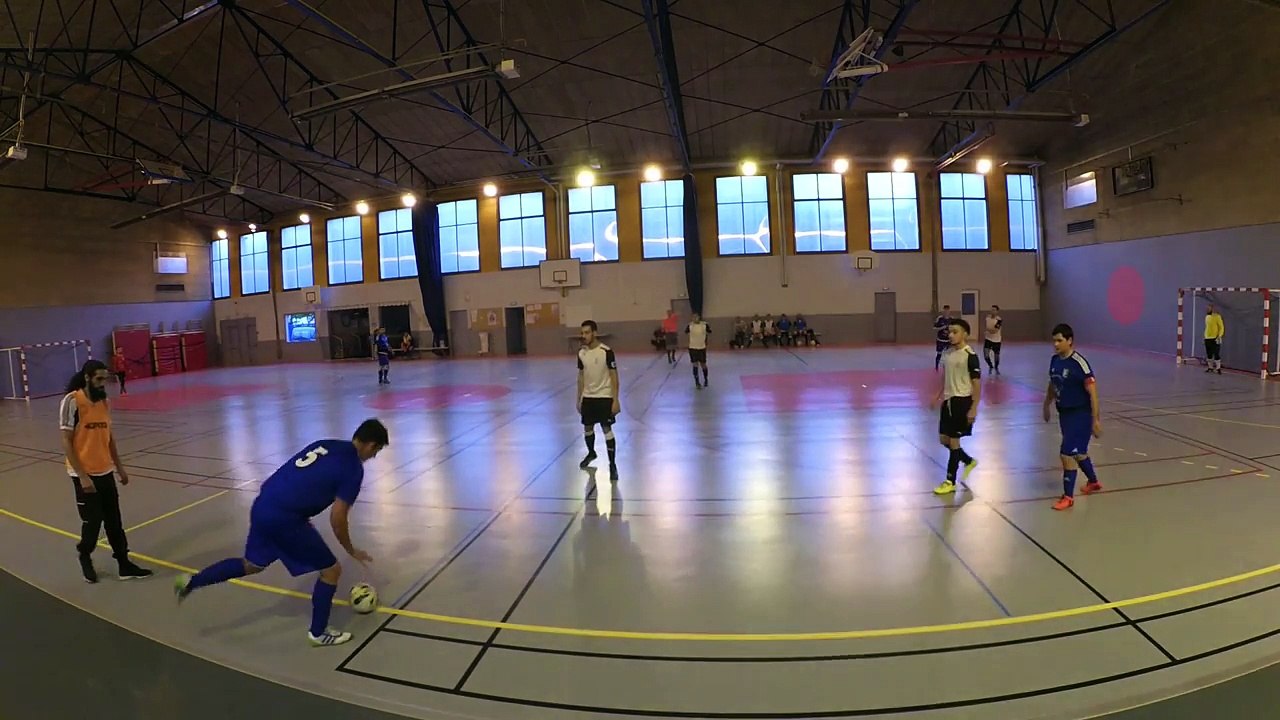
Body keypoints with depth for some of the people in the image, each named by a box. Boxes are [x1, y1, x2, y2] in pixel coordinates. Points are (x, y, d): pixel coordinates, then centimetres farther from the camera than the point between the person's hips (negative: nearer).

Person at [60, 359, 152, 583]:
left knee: (114, 521, 9)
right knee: (92, 521, 4)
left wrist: (119, 467, 14)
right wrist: (82, 476, -17)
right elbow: (66, 442, -14)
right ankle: (85, 558, 31)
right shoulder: (72, 401, -14)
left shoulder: (104, 401, 5)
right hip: (85, 475, -6)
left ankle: (124, 564, 15)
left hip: (106, 472, 6)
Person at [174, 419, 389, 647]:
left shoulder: (326, 445, 13)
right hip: (284, 518, -8)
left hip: (262, 505, 8)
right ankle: (318, 633, 21)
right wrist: (351, 550, 6)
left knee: (252, 565, 33)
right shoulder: (353, 468, -9)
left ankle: (191, 582, 35)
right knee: (331, 569, 8)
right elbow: (337, 519, -9)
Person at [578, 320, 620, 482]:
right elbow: (581, 376, 10)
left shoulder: (606, 351, -16)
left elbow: (614, 376, -13)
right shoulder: (581, 352, 0)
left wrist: (615, 400, -16)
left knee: (607, 430, -5)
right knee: (587, 428, 16)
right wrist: (579, 399, 11)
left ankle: (613, 465, 3)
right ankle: (591, 453, 42)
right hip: (588, 397, 5)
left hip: (604, 396, -5)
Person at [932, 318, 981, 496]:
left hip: (962, 401, -7)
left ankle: (950, 481, 11)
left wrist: (973, 408, -17)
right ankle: (969, 461, 36)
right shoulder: (947, 352, 5)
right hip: (948, 400, 7)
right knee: (943, 439, 11)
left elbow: (977, 383, -14)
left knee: (953, 440, -1)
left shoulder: (970, 356, -15)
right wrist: (939, 396, 15)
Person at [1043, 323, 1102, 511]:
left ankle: (1068, 496, 4)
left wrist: (1096, 420, -19)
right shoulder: (1054, 360, 1)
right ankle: (1093, 481, 47)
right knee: (1078, 452, 23)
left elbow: (1093, 393, -19)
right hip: (1064, 413, 8)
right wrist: (1046, 405, 24)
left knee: (1067, 453, -8)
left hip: (1080, 415, -8)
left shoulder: (1079, 363, -21)